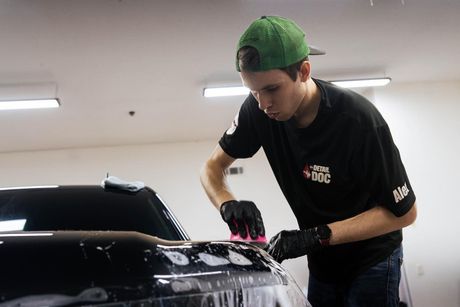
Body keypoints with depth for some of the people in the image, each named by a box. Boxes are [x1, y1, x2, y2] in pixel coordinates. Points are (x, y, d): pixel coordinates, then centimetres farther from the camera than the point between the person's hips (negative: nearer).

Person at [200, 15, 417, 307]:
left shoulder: (359, 120, -30)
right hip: (322, 263, 4)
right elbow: (213, 167, -5)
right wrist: (228, 204, -28)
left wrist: (317, 235, -31)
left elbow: (405, 211, -22)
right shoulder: (259, 110, -17)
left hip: (371, 260, -4)